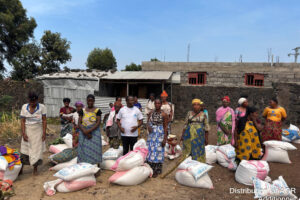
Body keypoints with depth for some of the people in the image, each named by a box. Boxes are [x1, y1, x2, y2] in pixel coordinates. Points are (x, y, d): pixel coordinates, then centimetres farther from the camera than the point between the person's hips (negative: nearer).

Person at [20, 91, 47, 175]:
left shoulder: (42, 107, -7)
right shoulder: (24, 107, -2)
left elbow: (44, 120, -6)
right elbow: (22, 121, -2)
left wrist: (44, 133, -10)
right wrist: (23, 133, -9)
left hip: (38, 131, -1)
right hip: (27, 130, 1)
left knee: (37, 149, 4)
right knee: (24, 149, 3)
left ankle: (35, 169, 16)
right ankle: (21, 168, 16)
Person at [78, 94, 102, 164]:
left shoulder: (97, 111, -2)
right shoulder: (82, 111, 6)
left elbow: (98, 123, -9)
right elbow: (79, 123, 1)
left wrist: (89, 130, -19)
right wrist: (85, 132, -14)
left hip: (94, 132, -2)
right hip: (83, 133, 3)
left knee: (95, 150, -3)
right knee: (84, 150, 2)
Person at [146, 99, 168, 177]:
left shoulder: (164, 114, -7)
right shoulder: (151, 113, 7)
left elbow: (165, 127, -7)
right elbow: (148, 123, 8)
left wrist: (165, 139, -12)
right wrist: (148, 126, -17)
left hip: (160, 135, -4)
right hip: (151, 135, 4)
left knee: (158, 152, 0)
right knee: (150, 151, 7)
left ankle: (157, 171, 13)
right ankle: (150, 170, 21)